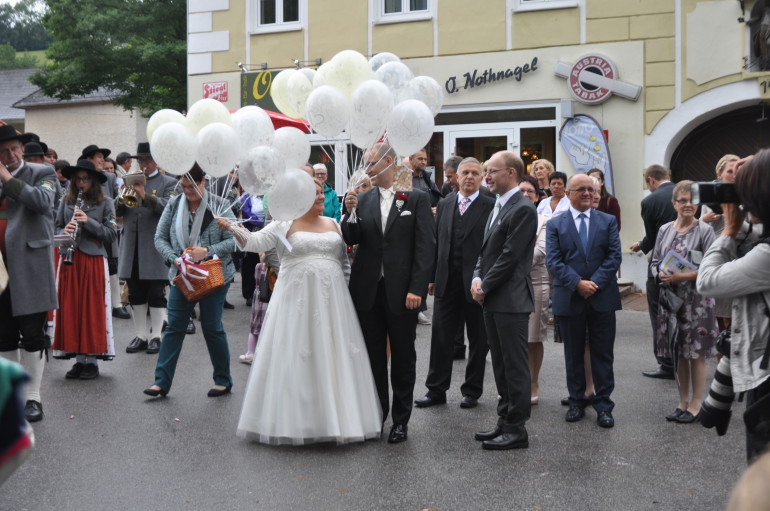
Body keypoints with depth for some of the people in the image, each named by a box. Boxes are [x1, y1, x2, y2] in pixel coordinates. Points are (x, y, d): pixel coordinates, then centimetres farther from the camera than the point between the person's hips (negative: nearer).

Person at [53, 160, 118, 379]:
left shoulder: (105, 203, 2)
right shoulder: (66, 201, 9)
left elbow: (112, 234, -4)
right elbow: (57, 228, 13)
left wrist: (88, 221, -14)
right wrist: (65, 231, -9)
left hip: (94, 260, -3)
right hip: (69, 260, 3)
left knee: (93, 310, 0)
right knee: (71, 309, 4)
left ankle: (92, 360, 9)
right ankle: (79, 358, 13)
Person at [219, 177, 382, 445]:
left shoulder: (333, 225, 13)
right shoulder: (284, 225, 1)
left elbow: (345, 262, 17)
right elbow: (254, 242, -11)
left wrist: (343, 288, 8)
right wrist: (236, 230, -28)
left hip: (331, 301, 3)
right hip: (296, 300, -3)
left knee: (332, 357, 5)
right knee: (295, 357, 0)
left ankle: (335, 416, 15)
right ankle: (295, 420, 11)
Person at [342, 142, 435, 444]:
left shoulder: (417, 198, -3)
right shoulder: (363, 199, 6)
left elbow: (426, 247, -7)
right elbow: (351, 240, 6)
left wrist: (417, 289, -14)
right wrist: (350, 213, -11)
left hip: (402, 291, -3)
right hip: (368, 290, 3)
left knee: (403, 357, 8)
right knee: (373, 356, 12)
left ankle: (401, 419, 20)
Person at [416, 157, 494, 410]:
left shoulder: (490, 206, -4)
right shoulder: (444, 204, 10)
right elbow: (436, 242, 11)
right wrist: (432, 277, 8)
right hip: (447, 282, 4)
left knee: (478, 340, 8)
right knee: (441, 338, 7)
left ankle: (472, 390, 21)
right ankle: (436, 390, 17)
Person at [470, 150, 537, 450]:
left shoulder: (523, 209, -13)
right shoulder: (498, 207, 17)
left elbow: (510, 256, -17)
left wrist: (485, 287, -12)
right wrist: (477, 277, 2)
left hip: (511, 300, -9)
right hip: (492, 300, 9)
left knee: (515, 365, -1)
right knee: (500, 364, 14)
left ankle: (516, 430, 6)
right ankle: (505, 421, 23)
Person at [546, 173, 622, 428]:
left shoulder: (608, 221, 7)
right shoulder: (555, 225, 3)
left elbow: (614, 256, -1)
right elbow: (553, 261, -5)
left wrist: (595, 283, -13)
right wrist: (577, 283, -17)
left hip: (602, 297, 0)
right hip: (570, 299, 0)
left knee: (603, 354, 4)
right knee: (573, 354, 10)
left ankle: (604, 405, 11)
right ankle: (577, 402, 21)